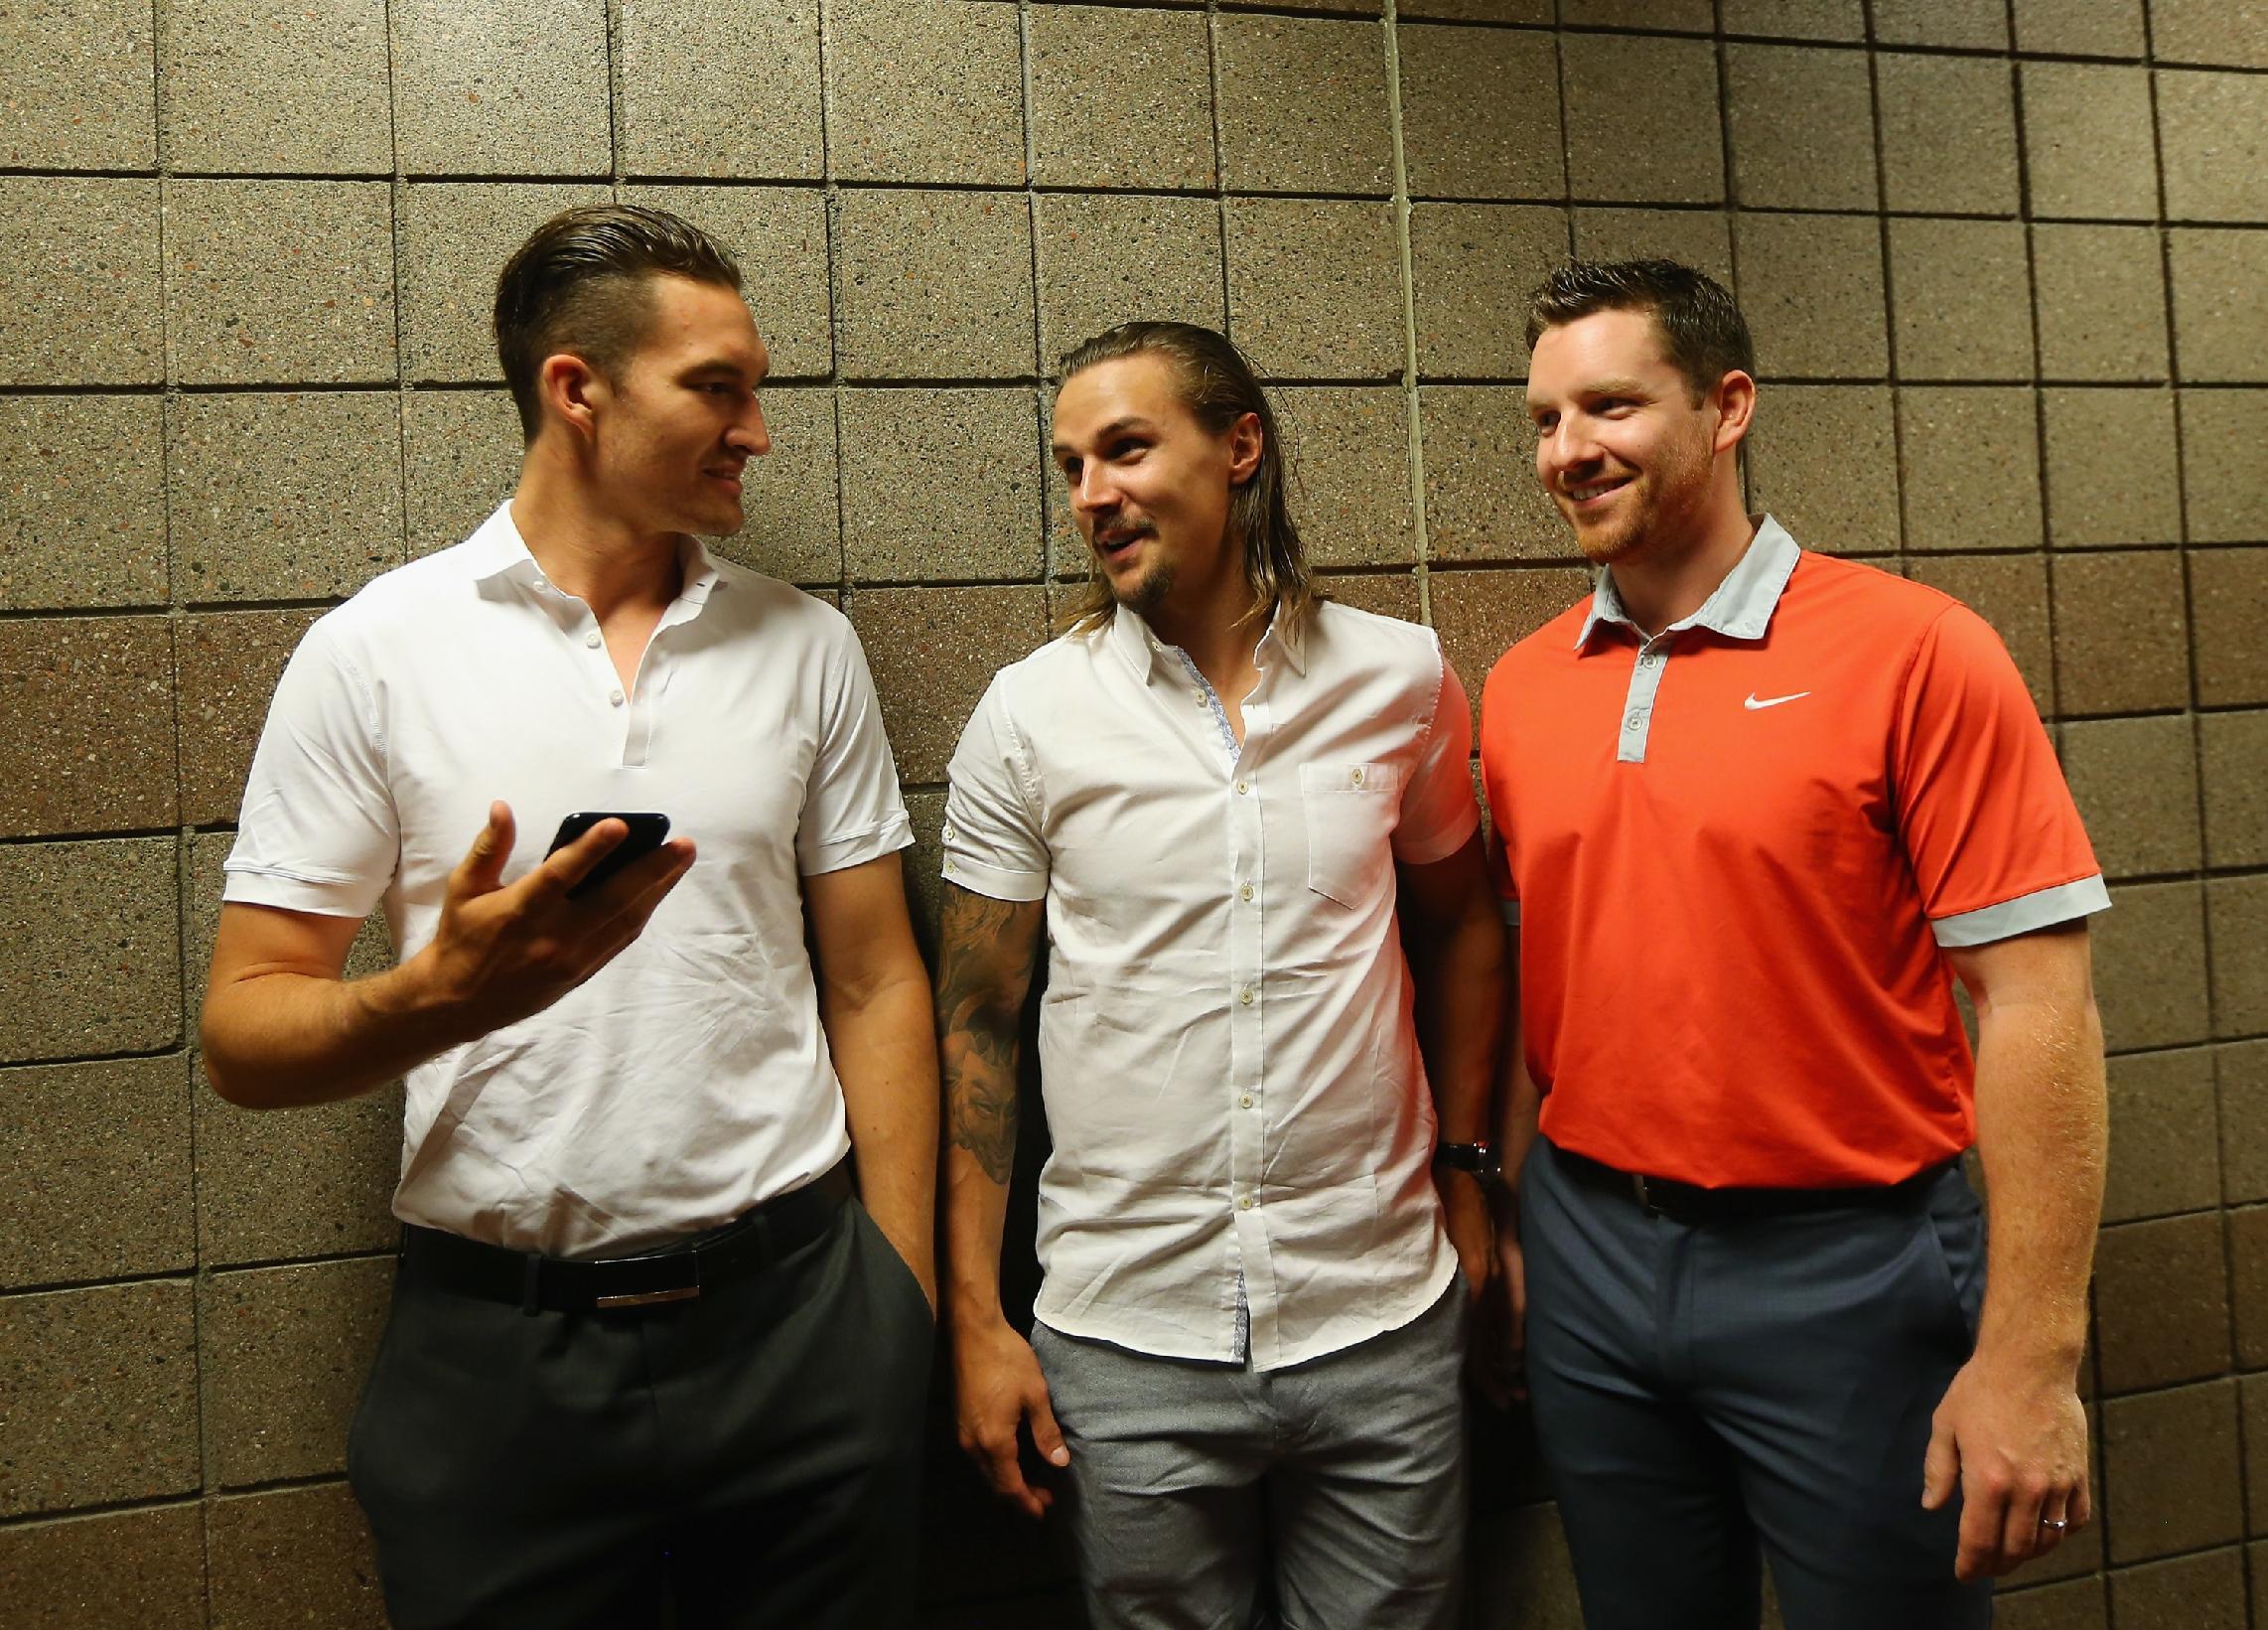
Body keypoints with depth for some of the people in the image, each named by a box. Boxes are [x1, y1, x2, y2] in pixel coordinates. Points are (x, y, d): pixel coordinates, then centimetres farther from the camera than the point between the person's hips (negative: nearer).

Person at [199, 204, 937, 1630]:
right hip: (499, 1340, -1)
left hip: (797, 1311, 2)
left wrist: (904, 1309, 3)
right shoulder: (375, 651, -3)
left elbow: (874, 984, 5)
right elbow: (245, 1037, -3)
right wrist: (449, 992, -24)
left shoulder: (805, 646, 4)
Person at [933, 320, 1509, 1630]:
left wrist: (1465, 1172, 9)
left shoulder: (1401, 677, -1)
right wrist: (976, 1320, -2)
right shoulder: (1030, 714, -5)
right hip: (1129, 1336, -1)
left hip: (1385, 1320, 1)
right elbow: (978, 1022, -1)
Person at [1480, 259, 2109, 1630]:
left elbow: (2035, 1001, -13)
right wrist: (1511, 1223, 7)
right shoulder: (1521, 689, 3)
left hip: (1846, 1265, -4)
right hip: (1591, 1257, 4)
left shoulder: (1913, 653, -11)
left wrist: (2031, 1359, -15)